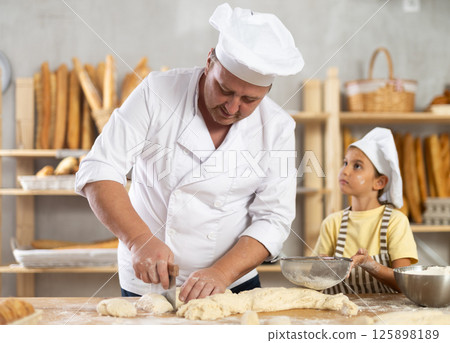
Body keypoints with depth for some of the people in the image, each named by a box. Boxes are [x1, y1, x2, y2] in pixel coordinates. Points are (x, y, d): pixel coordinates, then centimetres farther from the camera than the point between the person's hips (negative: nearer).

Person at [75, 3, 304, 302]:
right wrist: (140, 239, -25)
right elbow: (99, 170, -12)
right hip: (146, 286, -1)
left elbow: (273, 220, -6)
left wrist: (221, 273, -21)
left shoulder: (277, 128, -4)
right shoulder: (158, 93, -9)